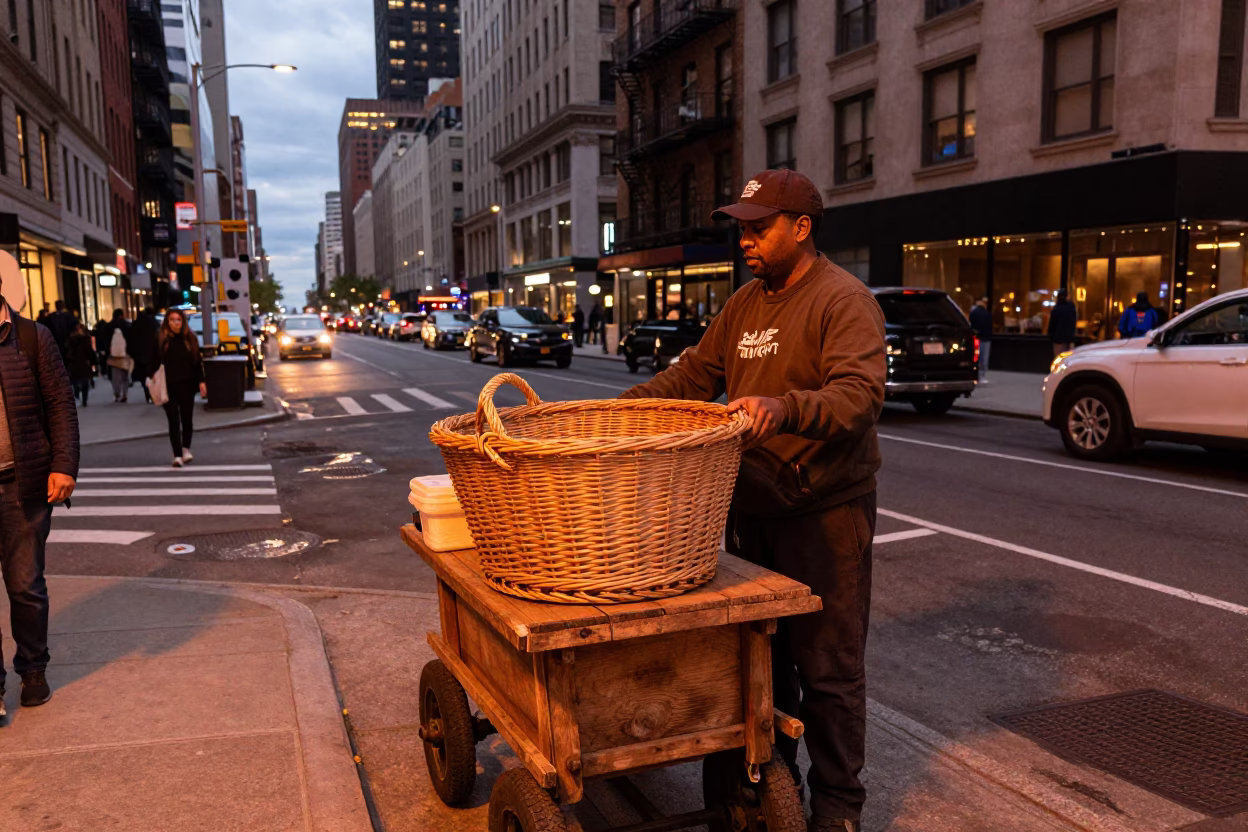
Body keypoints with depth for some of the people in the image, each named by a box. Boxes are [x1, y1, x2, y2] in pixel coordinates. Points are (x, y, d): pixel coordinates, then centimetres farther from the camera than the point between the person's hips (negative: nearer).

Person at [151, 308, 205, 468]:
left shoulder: (190, 338, 4)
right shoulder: (160, 339, -1)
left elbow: (197, 362, 6)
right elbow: (154, 363, 0)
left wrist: (200, 381, 2)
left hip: (186, 384, 2)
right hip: (168, 386, -2)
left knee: (187, 418, 8)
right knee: (173, 420, -2)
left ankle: (186, 448, 30)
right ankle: (177, 455, -2)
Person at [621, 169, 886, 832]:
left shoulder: (844, 300, -12)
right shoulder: (745, 304, 13)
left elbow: (861, 394, -24)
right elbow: (696, 373, 15)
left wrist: (786, 407, -41)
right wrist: (625, 404, 3)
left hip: (825, 515, -7)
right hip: (751, 509, 8)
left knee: (827, 668, 3)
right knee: (761, 657, 18)